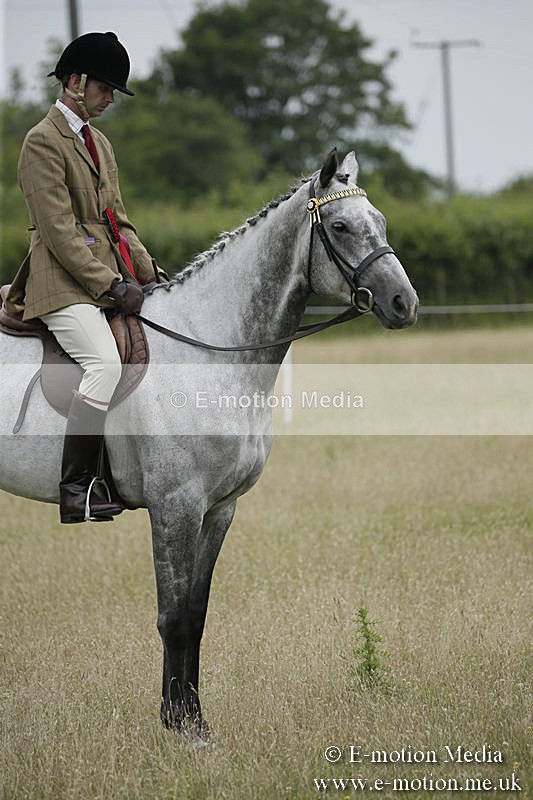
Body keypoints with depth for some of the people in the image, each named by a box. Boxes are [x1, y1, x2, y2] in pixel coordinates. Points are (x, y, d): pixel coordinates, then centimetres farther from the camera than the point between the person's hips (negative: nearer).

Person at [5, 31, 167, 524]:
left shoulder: (100, 143, 22)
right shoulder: (43, 141, -7)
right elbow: (59, 231, -14)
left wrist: (149, 273, 9)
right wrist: (111, 286, -18)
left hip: (111, 277, 9)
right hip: (65, 284, -9)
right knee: (106, 364, -28)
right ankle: (74, 492, -24)